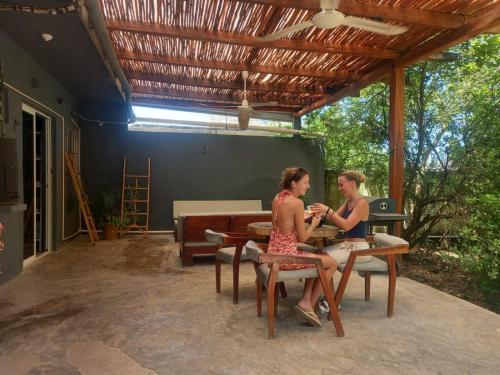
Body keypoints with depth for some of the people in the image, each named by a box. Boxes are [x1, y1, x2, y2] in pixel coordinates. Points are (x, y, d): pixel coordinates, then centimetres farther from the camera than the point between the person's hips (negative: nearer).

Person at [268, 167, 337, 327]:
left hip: (274, 254, 8)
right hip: (286, 256, -8)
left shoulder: (277, 198, 6)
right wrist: (313, 224, 5)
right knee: (332, 263, 11)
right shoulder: (297, 203, -18)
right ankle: (309, 304, 18)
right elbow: (302, 238, -12)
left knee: (316, 259, 29)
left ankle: (306, 300, 19)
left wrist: (304, 219, 16)